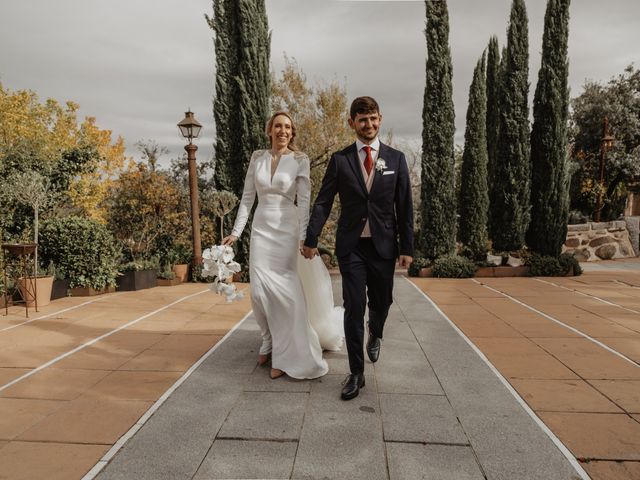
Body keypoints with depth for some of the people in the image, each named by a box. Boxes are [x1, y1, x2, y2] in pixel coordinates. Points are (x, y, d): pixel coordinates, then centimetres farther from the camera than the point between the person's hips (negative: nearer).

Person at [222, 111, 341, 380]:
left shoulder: (300, 160, -3)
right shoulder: (257, 157, 7)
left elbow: (304, 200, -8)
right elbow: (247, 197, 7)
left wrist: (304, 236, -17)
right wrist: (236, 232, 2)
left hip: (286, 229, -3)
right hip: (261, 228, 3)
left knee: (284, 290, -3)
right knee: (260, 291, 0)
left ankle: (286, 355, 12)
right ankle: (270, 343, 24)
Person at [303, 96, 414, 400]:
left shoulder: (396, 159, 4)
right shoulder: (339, 160, 1)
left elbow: (404, 206, 3)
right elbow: (323, 202, 1)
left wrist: (407, 247, 0)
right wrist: (311, 239, -6)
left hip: (383, 245, 1)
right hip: (351, 246, -1)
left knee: (381, 303, 13)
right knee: (354, 308, -1)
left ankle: (375, 334, 49)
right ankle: (356, 373, 13)